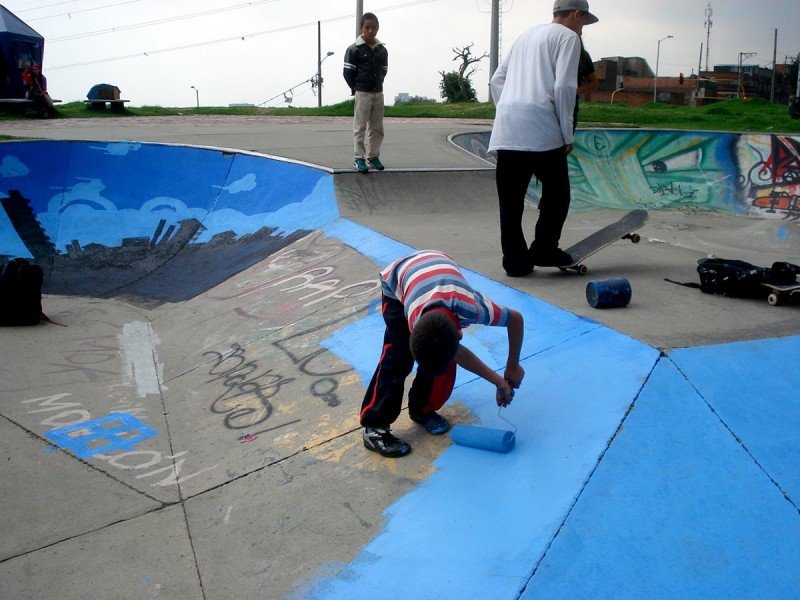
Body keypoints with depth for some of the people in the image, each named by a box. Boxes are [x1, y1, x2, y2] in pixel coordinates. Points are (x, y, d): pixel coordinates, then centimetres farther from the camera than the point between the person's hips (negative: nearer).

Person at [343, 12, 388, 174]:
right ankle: (359, 158, 1)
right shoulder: (354, 49, -6)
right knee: (360, 127, -3)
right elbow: (348, 72, -5)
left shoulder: (382, 50, 9)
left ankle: (373, 156, 17)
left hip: (378, 93, 5)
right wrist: (356, 89, -4)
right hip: (362, 93, -5)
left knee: (377, 128, 8)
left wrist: (377, 85, 9)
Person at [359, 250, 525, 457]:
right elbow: (459, 355, -24)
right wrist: (498, 381, -19)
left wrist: (513, 366, -10)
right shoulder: (415, 321, -40)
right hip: (397, 280, -3)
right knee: (397, 359, -14)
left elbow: (516, 319, -20)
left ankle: (422, 410, 13)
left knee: (443, 360, -9)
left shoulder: (474, 308, -42)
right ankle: (374, 427, -9)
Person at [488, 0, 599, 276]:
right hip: (540, 129, -6)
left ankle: (515, 260, 8)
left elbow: (497, 80, 23)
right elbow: (563, 87, -7)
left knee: (510, 199, 6)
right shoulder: (568, 36, 6)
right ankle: (544, 249, 11)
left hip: (506, 129, 6)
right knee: (556, 192, 10)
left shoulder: (526, 35, 27)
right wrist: (567, 135, -2)